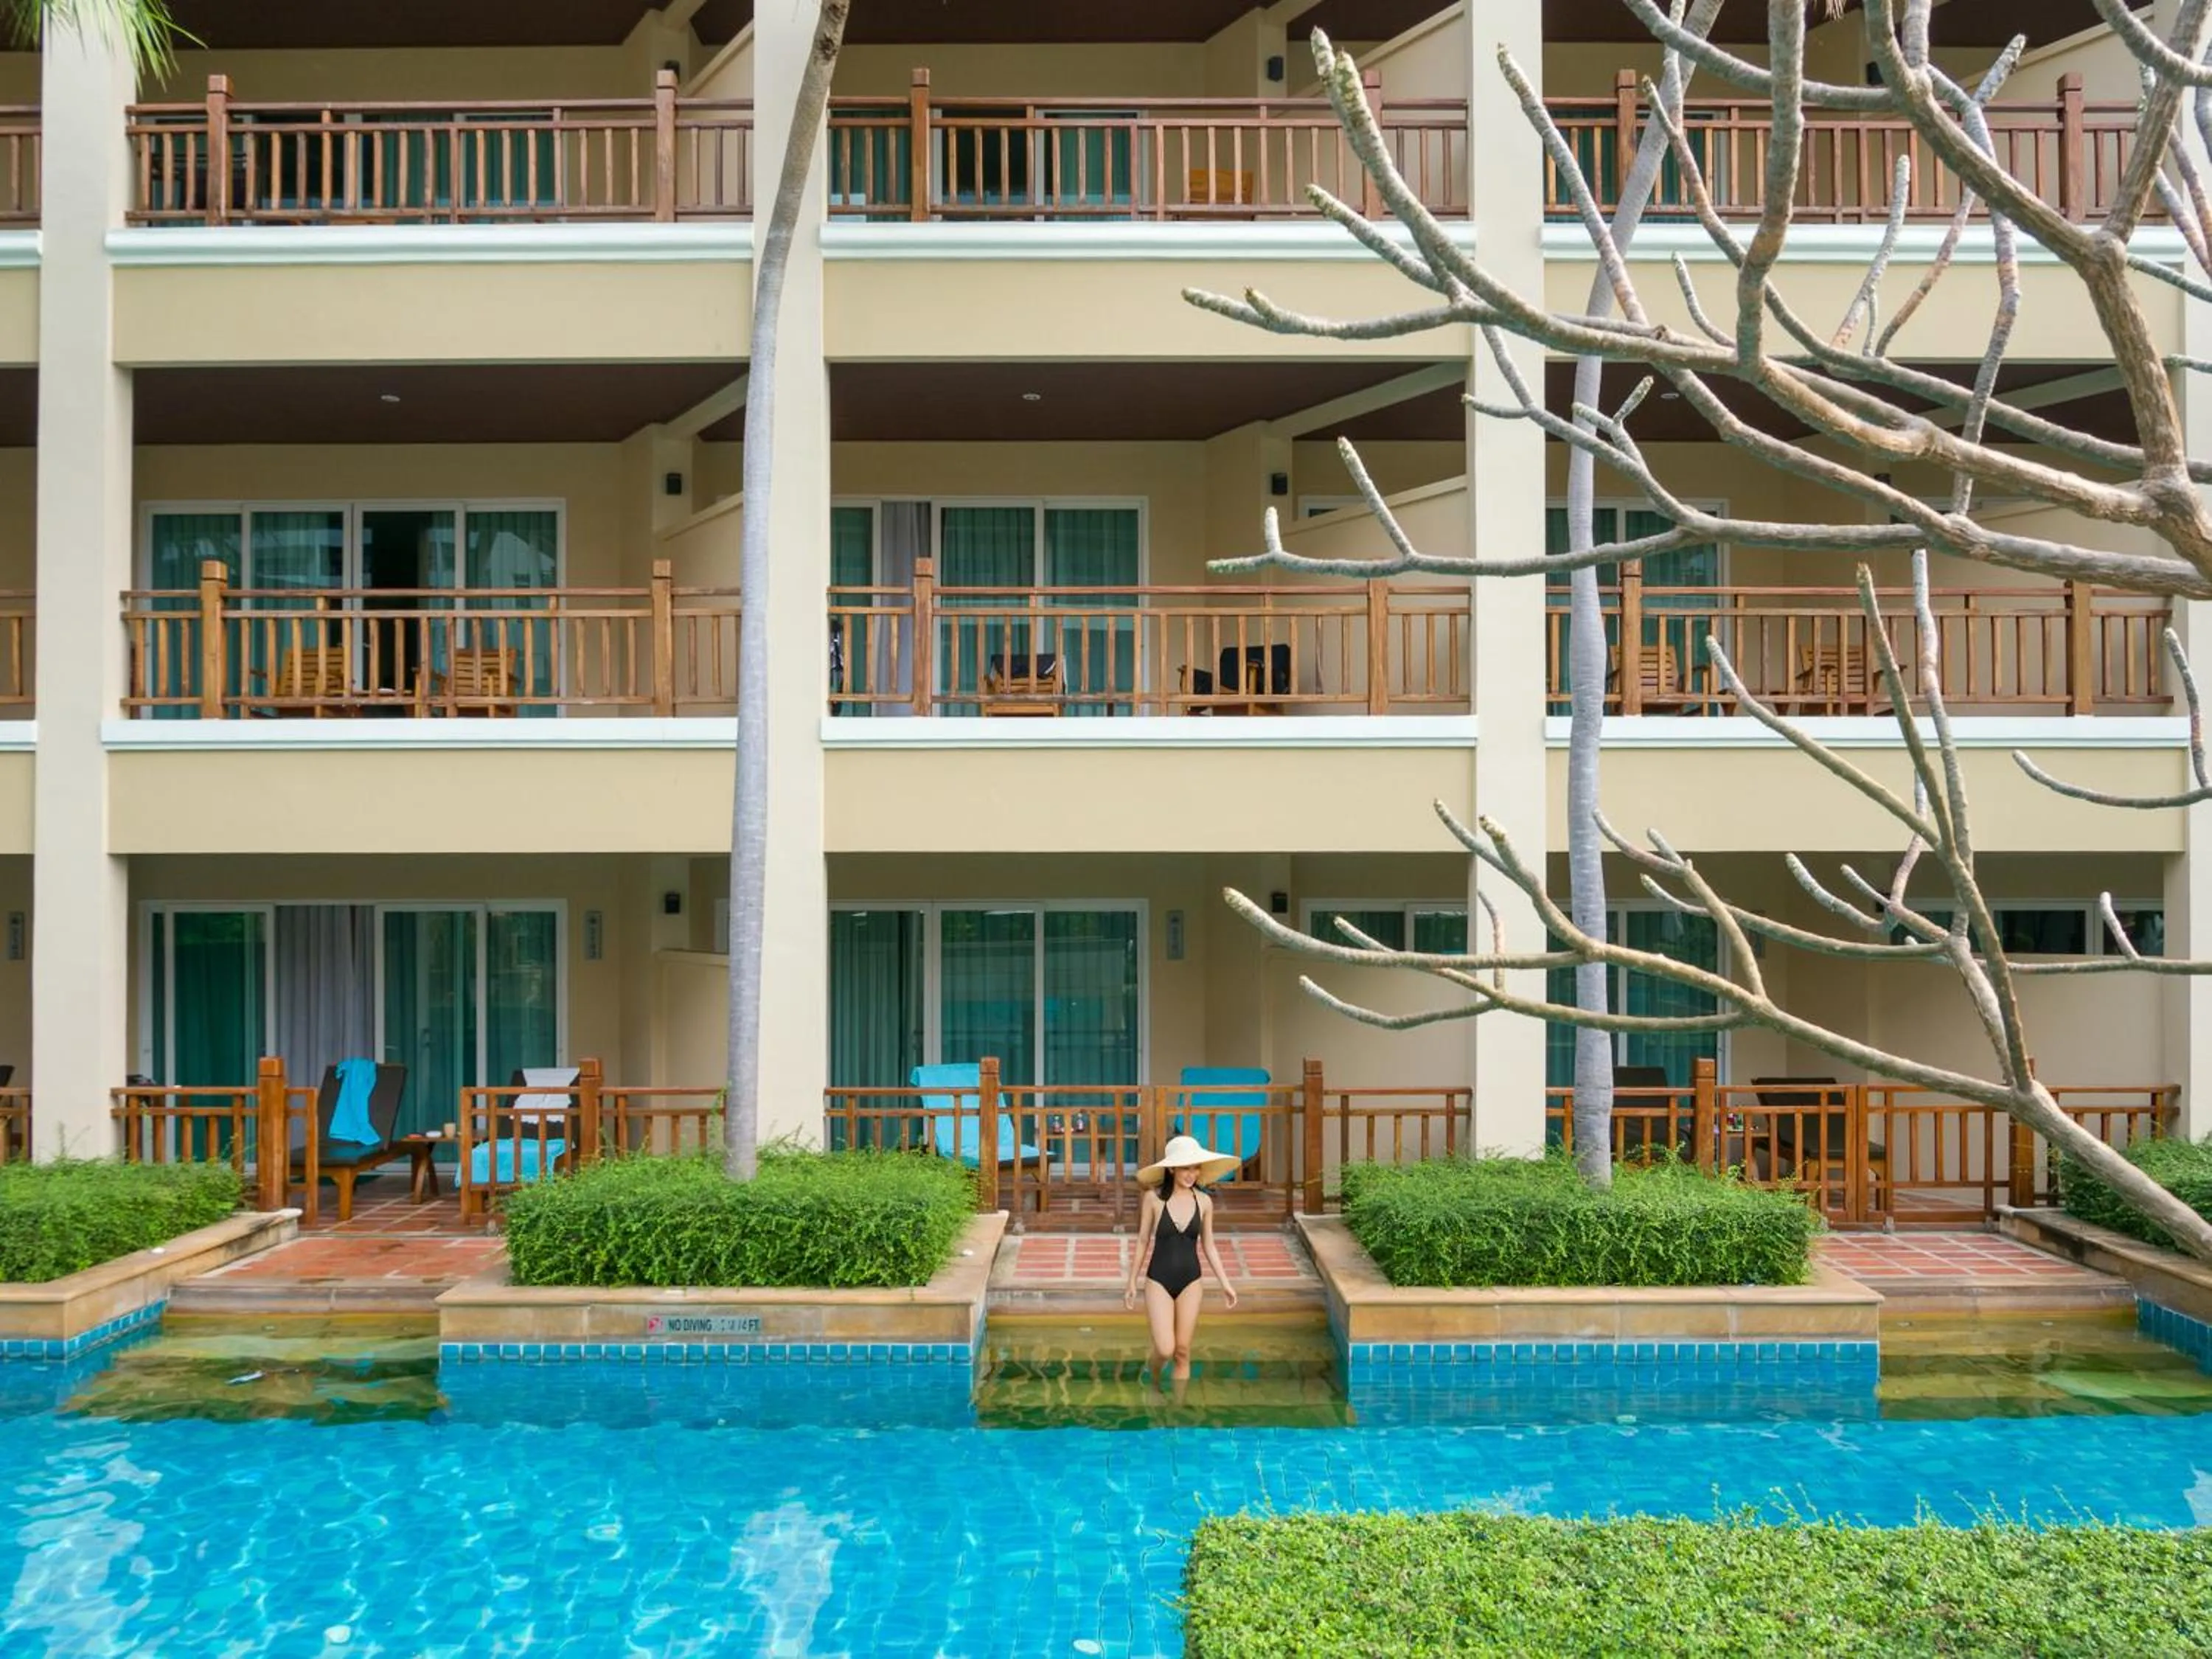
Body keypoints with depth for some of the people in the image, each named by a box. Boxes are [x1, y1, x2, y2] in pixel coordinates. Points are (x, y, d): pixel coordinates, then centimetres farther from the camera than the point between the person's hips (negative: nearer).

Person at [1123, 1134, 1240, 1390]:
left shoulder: (1204, 1202, -3)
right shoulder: (1154, 1197, -10)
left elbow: (1208, 1246, 8)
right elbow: (1143, 1241, -1)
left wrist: (1225, 1283, 5)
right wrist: (1132, 1282, 4)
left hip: (1190, 1282, 3)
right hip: (1158, 1281, -2)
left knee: (1183, 1352, 6)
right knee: (1165, 1349, -10)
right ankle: (1153, 1373, 25)